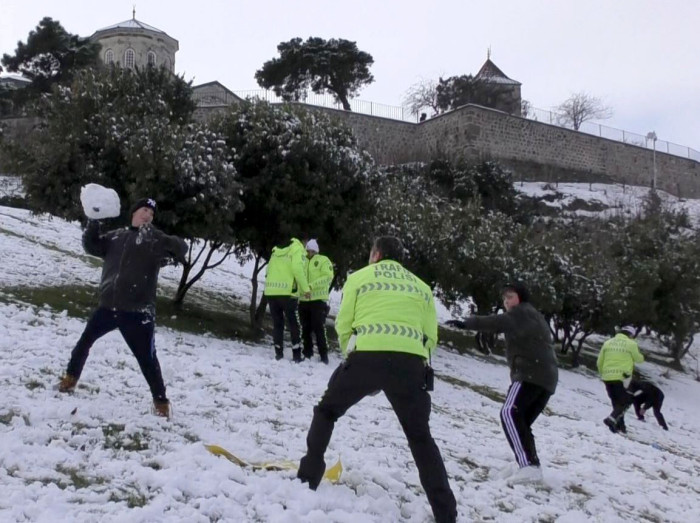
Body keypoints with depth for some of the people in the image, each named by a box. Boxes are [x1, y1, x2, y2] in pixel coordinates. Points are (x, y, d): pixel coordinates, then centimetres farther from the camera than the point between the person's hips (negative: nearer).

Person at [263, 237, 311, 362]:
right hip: (287, 292, -5)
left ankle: (278, 353, 11)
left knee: (277, 324, 13)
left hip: (270, 292, 5)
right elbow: (297, 269, -13)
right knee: (294, 325, 4)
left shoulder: (276, 251, 20)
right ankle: (296, 355, 2)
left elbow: (269, 271, 15)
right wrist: (306, 289, -9)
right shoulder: (298, 250, 1)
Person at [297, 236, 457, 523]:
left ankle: (308, 476, 21)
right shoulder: (421, 286, 25)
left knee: (326, 410, 24)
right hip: (411, 362, 2)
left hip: (366, 356, -2)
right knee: (420, 438, 16)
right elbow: (430, 336, 17)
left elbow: (343, 324, 11)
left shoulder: (359, 277, 17)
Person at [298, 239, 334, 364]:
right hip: (303, 300, 5)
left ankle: (323, 355, -3)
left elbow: (328, 277, -12)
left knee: (319, 328, -7)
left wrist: (312, 285, -23)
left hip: (318, 300, -5)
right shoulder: (302, 261, 14)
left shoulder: (323, 260, 1)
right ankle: (307, 353, 20)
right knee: (305, 328, 10)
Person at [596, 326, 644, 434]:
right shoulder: (631, 344, -1)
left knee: (616, 402, 17)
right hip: (622, 377, -5)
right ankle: (612, 419, -17)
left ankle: (620, 425, 17)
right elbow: (639, 359, 10)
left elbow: (599, 362, 12)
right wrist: (641, 357, 33)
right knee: (625, 401, 4)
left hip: (607, 377, 5)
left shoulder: (608, 343, 11)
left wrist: (603, 374, 28)